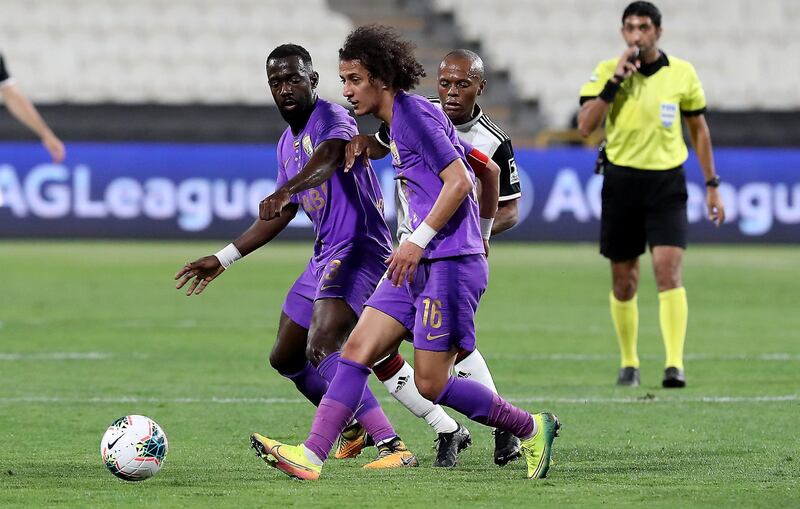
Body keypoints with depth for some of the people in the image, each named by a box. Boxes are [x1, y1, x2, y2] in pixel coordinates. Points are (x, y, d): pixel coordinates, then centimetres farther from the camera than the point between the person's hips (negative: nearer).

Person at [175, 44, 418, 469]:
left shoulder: (332, 118, -13)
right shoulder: (287, 143, 17)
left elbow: (329, 157, -37)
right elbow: (281, 215, 28)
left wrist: (284, 191, -56)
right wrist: (223, 259, 29)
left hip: (359, 248, -10)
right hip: (325, 255, 10)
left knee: (320, 349, -28)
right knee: (285, 358, 18)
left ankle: (393, 447, -33)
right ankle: (358, 424, 36)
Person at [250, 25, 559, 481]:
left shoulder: (415, 115, -11)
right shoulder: (403, 119, 18)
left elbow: (459, 182, -18)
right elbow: (489, 173, 25)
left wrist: (418, 241, -19)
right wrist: (482, 234, 34)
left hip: (451, 266, -10)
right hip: (421, 264, 10)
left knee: (431, 385, -7)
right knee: (357, 349, -1)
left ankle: (532, 429, 10)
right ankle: (312, 455, -7)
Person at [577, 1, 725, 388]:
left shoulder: (682, 73, 1)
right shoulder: (606, 72, -2)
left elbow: (698, 128, 12)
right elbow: (585, 126, -12)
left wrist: (712, 185, 10)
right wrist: (615, 81, -18)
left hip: (667, 182, -1)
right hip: (622, 180, 1)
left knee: (669, 269, -16)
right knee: (623, 281, 7)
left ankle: (675, 364, -19)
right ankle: (629, 363, 22)